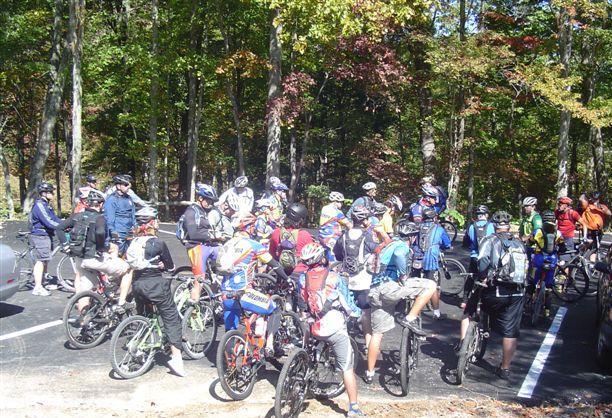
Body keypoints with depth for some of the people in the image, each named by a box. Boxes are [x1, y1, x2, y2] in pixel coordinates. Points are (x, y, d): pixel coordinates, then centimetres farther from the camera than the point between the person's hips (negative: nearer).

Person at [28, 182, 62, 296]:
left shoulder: (46, 205, 16)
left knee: (45, 261, 16)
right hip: (39, 236, -10)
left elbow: (54, 219, 14)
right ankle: (37, 288, -8)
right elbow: (48, 222, -24)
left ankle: (43, 283, 26)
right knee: (40, 261, -10)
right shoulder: (39, 205, -17)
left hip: (46, 236, 10)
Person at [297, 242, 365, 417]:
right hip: (335, 329, -3)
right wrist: (358, 312, 17)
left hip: (312, 328, 4)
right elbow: (347, 305, -3)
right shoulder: (334, 278, -11)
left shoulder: (302, 278, -1)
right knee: (347, 368, 3)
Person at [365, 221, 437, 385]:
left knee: (377, 333, 15)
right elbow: (399, 255, -26)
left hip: (374, 292, 9)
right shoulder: (402, 245, -1)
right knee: (430, 285, -6)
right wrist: (404, 276, -16)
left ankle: (369, 373, 18)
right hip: (388, 287, -9)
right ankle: (410, 319, -8)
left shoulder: (388, 245, 28)